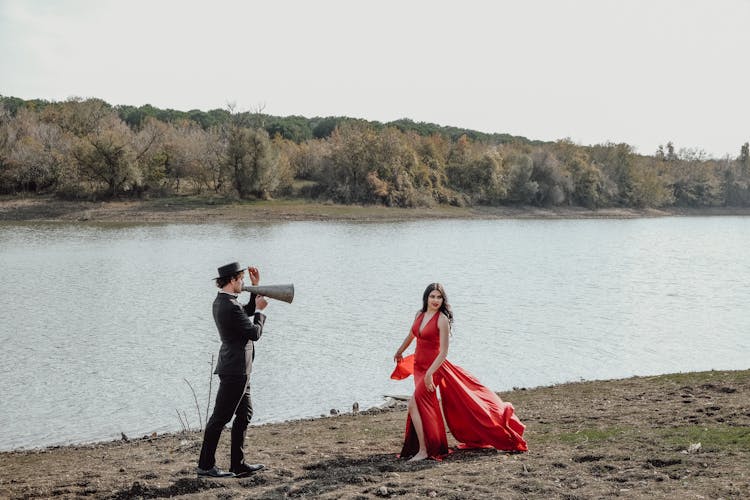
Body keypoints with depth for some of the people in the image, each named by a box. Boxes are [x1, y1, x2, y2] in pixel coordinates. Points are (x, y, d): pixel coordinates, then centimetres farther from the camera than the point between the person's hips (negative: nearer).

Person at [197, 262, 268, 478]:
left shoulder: (221, 301, 10)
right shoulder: (230, 307, -22)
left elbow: (247, 313, 25)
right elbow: (255, 333, -16)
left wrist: (256, 288, 17)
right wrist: (260, 310, -2)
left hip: (237, 369, 11)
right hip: (235, 369, -11)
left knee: (245, 413, 15)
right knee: (220, 417, -3)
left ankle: (238, 464, 20)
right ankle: (205, 465, 4)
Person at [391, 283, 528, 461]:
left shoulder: (442, 319, -15)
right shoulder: (419, 314, 5)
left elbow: (443, 352, -18)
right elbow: (411, 335, 26)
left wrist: (429, 373, -25)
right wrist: (399, 352, 40)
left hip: (434, 366, -7)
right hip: (418, 366, 7)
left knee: (414, 404, -17)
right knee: (426, 406, 17)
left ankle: (423, 450, -11)